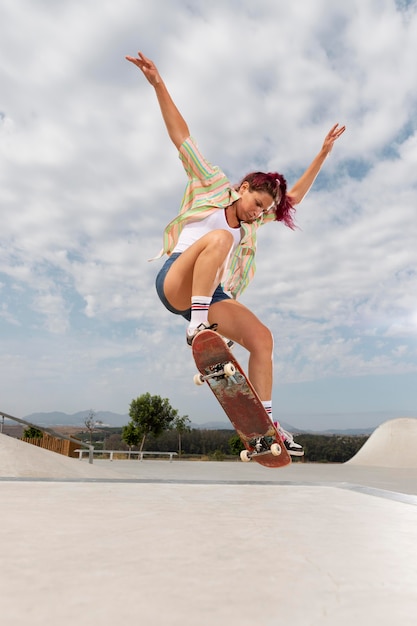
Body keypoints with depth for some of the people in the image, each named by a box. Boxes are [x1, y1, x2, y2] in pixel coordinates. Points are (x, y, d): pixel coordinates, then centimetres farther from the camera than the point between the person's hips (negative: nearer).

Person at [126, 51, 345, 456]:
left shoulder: (254, 223, 24)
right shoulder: (212, 186, 11)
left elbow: (295, 197, 29)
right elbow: (181, 136, 8)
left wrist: (323, 153, 27)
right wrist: (158, 84, 2)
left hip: (212, 296, 6)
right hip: (176, 282, -5)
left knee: (262, 338, -12)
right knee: (219, 237, -33)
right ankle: (197, 327, -37)